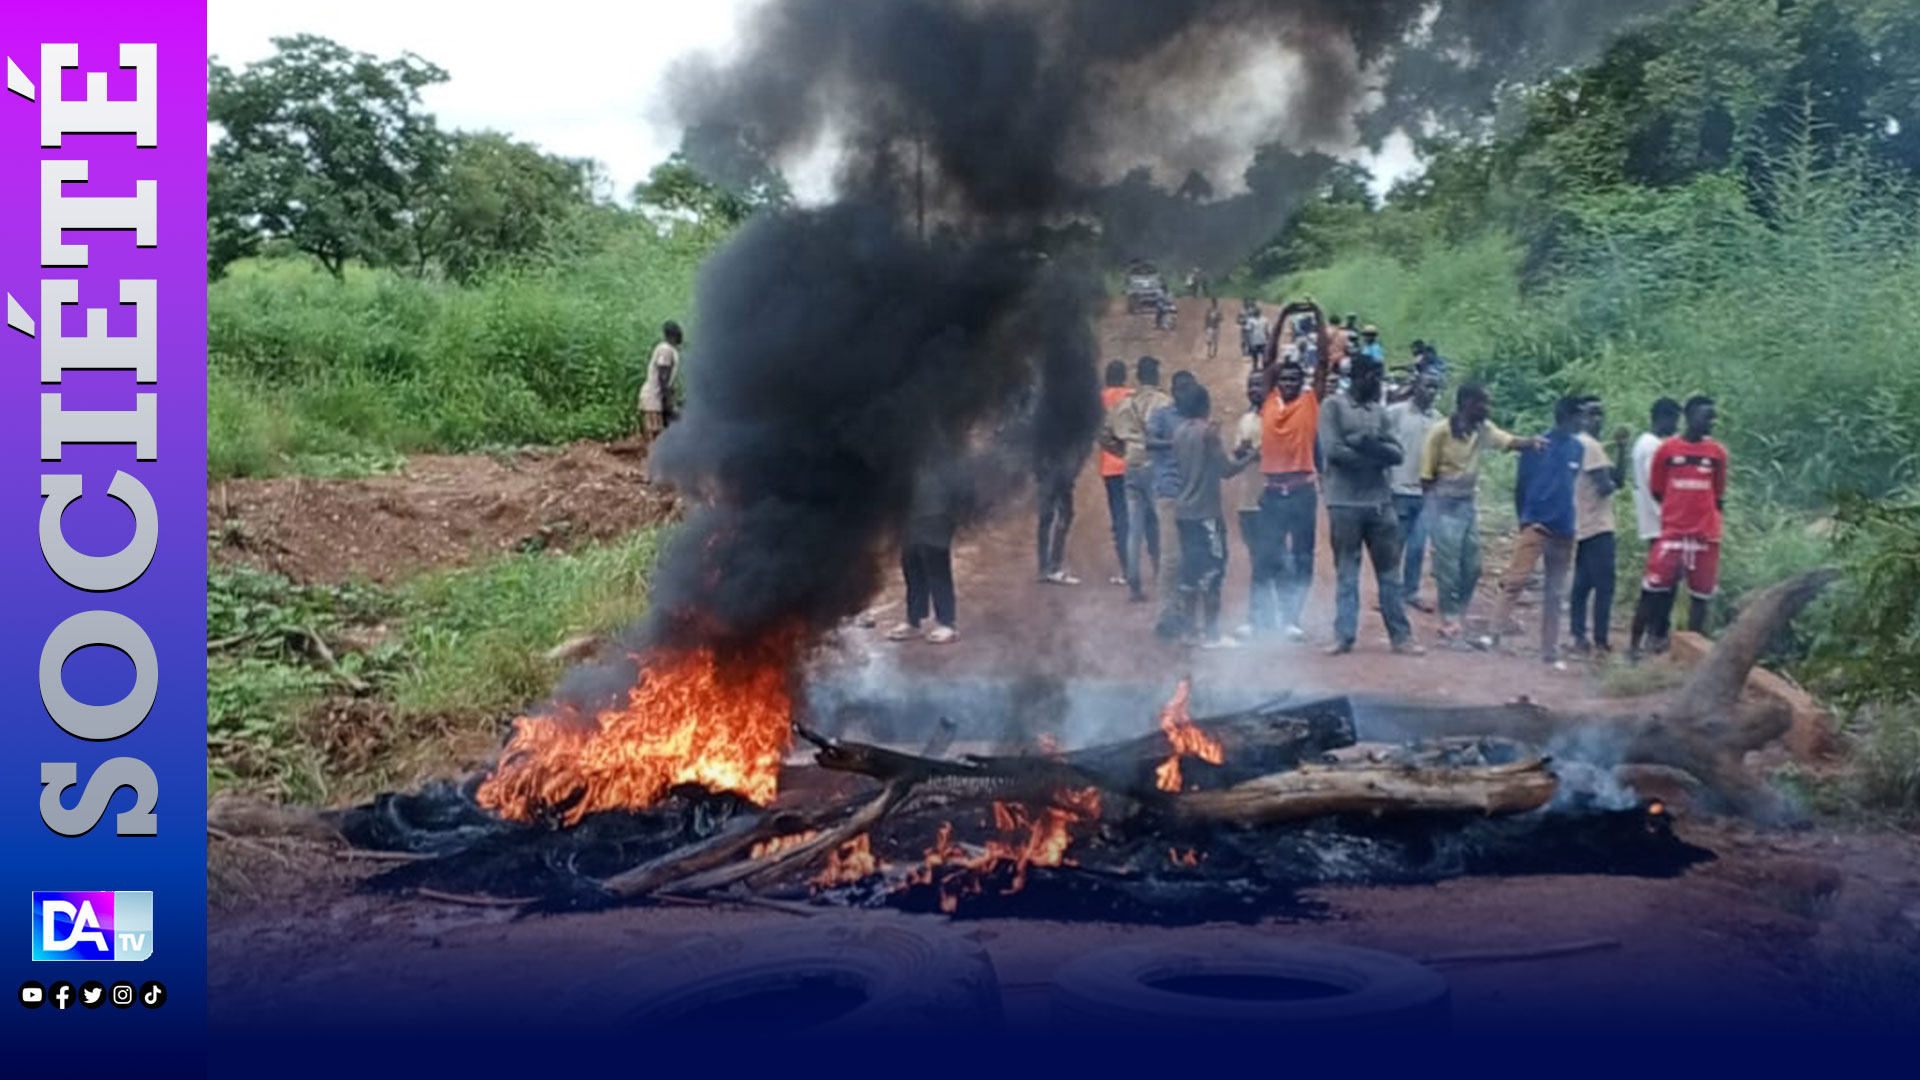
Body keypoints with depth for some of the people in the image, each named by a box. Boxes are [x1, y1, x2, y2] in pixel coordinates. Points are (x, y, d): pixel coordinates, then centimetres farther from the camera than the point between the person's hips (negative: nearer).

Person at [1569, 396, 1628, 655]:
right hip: (1597, 526, -10)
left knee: (1582, 583, 10)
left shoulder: (1580, 444, 18)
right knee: (1604, 584, -8)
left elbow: (1618, 478, 15)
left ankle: (1580, 638, 13)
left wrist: (1621, 448, 5)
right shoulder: (1591, 446, -12)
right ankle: (1601, 641, -8)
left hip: (1582, 525, 10)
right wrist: (1611, 484, 1)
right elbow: (1605, 486, -21)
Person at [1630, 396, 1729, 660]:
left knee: (1701, 593, 6)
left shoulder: (1717, 452, 4)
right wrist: (1678, 509, 2)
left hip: (1705, 535, 3)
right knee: (1654, 588, -4)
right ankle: (1635, 643, 3)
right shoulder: (1667, 449, -2)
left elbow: (1719, 495, 12)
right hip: (1672, 532, -2)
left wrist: (1705, 513, 2)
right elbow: (1656, 491, 6)